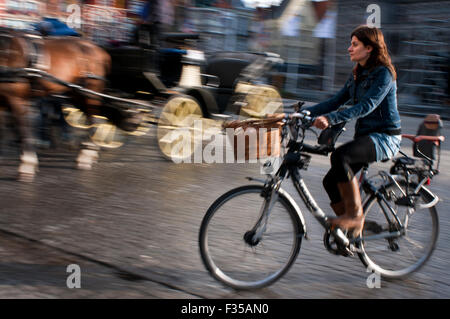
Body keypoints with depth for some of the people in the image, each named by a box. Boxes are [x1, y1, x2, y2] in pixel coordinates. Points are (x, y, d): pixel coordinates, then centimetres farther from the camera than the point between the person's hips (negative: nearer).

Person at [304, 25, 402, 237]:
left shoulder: (384, 73, -13)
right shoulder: (357, 75, 14)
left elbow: (367, 106, -27)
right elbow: (337, 101, 12)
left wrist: (330, 119, -38)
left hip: (385, 137, -8)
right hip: (364, 135, 9)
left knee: (340, 156, -32)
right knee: (331, 181, -4)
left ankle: (355, 213, -21)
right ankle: (352, 229, 10)